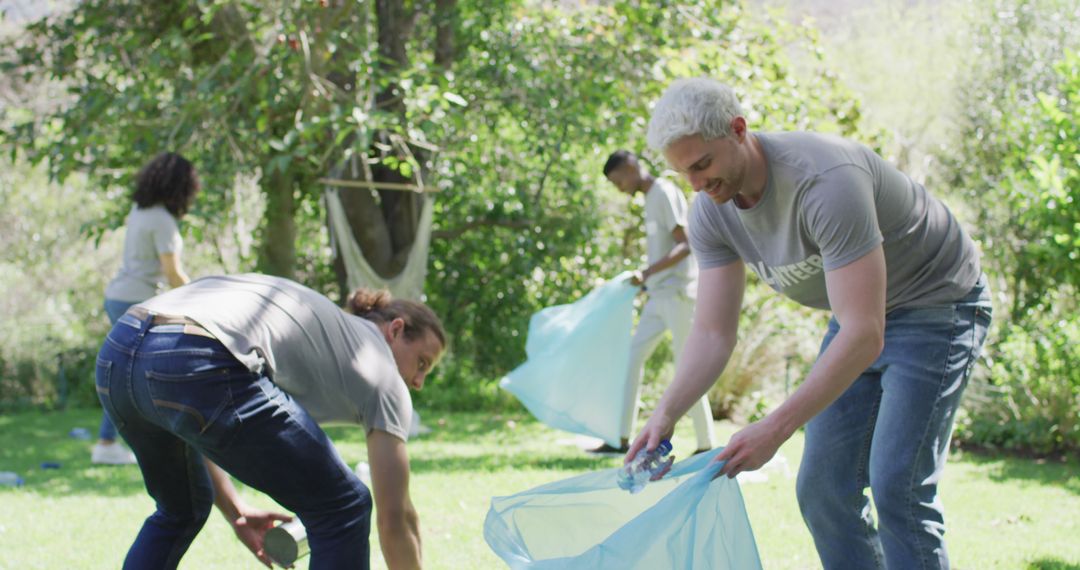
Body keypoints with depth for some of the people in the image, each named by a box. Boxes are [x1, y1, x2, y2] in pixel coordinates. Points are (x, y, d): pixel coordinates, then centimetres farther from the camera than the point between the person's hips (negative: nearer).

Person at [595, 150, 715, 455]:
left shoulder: (665, 193, -12)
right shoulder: (651, 198, 16)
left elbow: (685, 245, -19)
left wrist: (648, 273, -27)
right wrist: (648, 280, 26)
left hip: (678, 292, -10)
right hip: (659, 296, 10)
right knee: (633, 356, 6)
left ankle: (706, 445, 0)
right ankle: (622, 438, 7)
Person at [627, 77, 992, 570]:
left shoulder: (826, 182, -36)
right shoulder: (712, 213, -11)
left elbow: (864, 336, -38)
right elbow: (713, 334, -7)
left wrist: (775, 429, -41)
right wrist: (666, 413, -25)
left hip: (936, 305, -8)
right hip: (859, 315, 8)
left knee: (896, 487, -17)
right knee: (822, 490, 3)